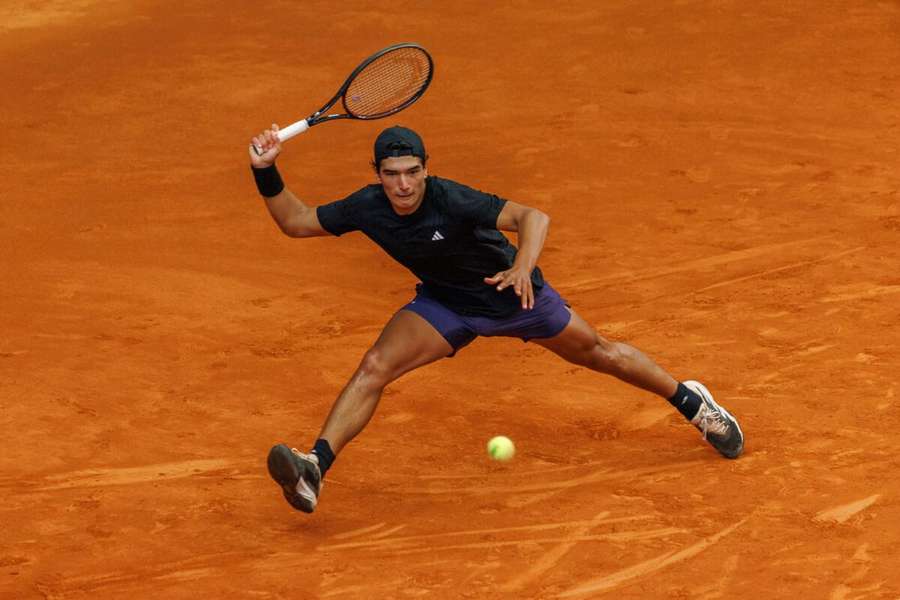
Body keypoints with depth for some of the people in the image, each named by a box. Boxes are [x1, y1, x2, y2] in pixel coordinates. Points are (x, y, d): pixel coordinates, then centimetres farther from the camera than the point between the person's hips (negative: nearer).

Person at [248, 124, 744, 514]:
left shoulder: (452, 201, -36)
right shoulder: (368, 208, -22)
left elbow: (533, 217, -44)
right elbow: (295, 221, -11)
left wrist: (523, 267, -61)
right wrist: (266, 172, -25)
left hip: (513, 295, -3)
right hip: (445, 303, 3)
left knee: (597, 353, 15)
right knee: (374, 367, -20)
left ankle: (690, 401, 40)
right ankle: (314, 469, -28)